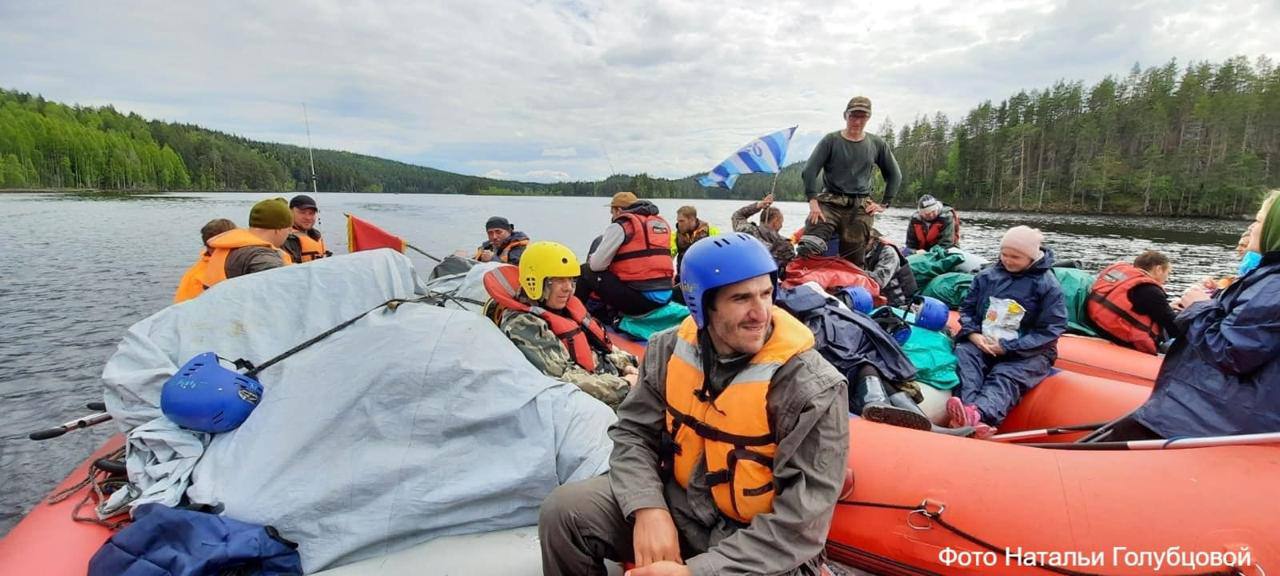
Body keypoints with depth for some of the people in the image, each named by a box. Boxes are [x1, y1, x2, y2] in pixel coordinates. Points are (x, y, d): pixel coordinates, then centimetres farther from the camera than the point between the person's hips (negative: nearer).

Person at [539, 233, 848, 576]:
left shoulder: (814, 390, -21)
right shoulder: (670, 351, -8)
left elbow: (802, 521, -21)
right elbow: (633, 432, -1)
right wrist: (648, 508, -20)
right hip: (673, 507, 4)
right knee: (564, 510, -10)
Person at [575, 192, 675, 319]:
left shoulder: (621, 225, -4)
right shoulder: (662, 223, 18)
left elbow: (596, 265, -5)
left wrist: (591, 259, 19)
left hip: (637, 297, -8)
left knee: (586, 271, 9)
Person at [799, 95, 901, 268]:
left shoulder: (877, 144, 11)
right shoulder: (831, 140, 2)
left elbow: (894, 175, 20)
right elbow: (810, 171, -5)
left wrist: (884, 204, 10)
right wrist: (812, 200, -16)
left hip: (861, 207, 2)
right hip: (830, 202, -2)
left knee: (854, 259, -1)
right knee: (810, 247, -24)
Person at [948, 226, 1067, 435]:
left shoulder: (1048, 286, -2)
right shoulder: (987, 276, 11)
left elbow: (1050, 331, -8)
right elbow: (967, 308, 13)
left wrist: (1007, 347, -18)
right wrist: (973, 334, -9)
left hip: (1027, 353, -2)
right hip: (981, 342, 3)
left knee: (1005, 378, -32)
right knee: (963, 353, -30)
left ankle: (978, 414, -62)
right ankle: (970, 417, -53)